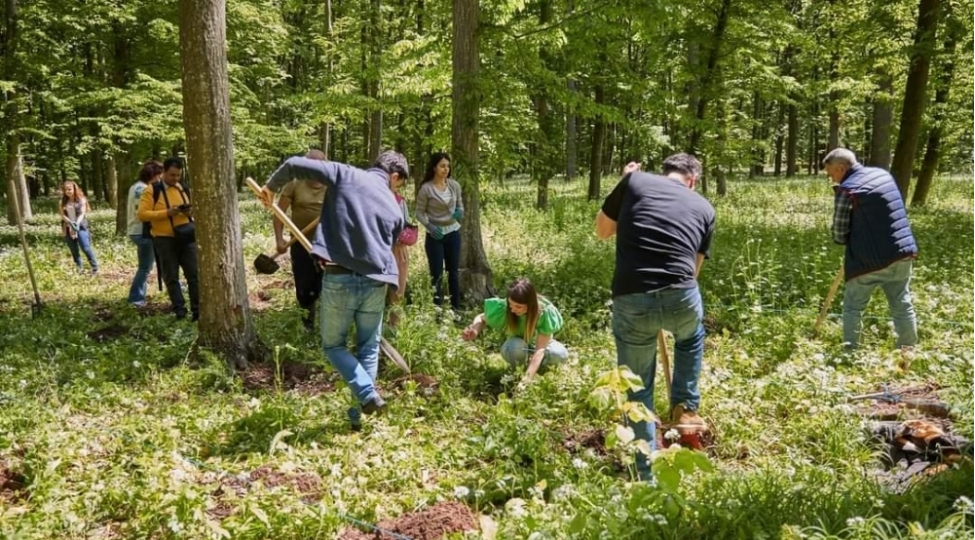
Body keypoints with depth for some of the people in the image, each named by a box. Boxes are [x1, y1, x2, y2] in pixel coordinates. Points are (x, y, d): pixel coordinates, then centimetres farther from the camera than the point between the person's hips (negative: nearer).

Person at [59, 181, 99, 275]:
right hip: (68, 229, 4)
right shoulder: (63, 202, 9)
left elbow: (82, 213, -6)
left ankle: (95, 268, -6)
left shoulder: (81, 200, 1)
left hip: (80, 227, -4)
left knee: (86, 248, -13)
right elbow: (63, 215, 1)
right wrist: (71, 223, -18)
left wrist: (77, 223, -24)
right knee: (74, 251, 8)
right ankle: (79, 269, 19)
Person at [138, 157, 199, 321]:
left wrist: (191, 211, -5)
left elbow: (193, 207, 21)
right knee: (171, 277, 4)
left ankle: (197, 309, 3)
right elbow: (142, 214, -10)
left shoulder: (183, 188, 11)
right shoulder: (152, 191, -4)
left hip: (186, 237, 4)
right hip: (164, 239, -3)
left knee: (194, 274, -1)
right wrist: (166, 213, -21)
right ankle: (179, 310, 12)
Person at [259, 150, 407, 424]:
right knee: (369, 349, 18)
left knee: (333, 345, 16)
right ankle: (359, 415, 20)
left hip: (338, 279, -2)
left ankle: (368, 395, -1)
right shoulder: (395, 208, 14)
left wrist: (271, 185, 18)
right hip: (375, 283, 3)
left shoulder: (345, 174, 4)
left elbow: (295, 164, -1)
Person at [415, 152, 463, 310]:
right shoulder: (426, 188, -12)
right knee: (437, 275, 3)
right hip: (435, 235, -4)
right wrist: (429, 226, -21)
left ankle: (455, 309, 22)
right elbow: (420, 213, -6)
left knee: (454, 272, 12)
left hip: (453, 233, 4)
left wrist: (460, 212, -11)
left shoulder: (454, 185, -1)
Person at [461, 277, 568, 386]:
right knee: (514, 347, -37)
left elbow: (540, 349, -36)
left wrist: (527, 378, -48)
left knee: (561, 354, -31)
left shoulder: (545, 311, -35)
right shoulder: (504, 308, -31)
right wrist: (474, 332, -33)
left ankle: (540, 366, 2)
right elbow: (481, 318, -9)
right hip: (518, 344, 0)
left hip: (541, 342, 1)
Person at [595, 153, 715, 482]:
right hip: (681, 297, 1)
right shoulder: (704, 208, 18)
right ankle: (685, 408, 39)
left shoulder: (635, 181, 13)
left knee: (638, 389, 18)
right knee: (691, 337, 40)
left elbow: (602, 231, 23)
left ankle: (648, 473, 25)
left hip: (631, 300, -1)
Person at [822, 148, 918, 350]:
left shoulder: (846, 190, -13)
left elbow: (839, 235, -9)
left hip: (871, 259, -7)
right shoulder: (883, 174, 10)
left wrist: (852, 239, 11)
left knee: (852, 308, 7)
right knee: (902, 305, 14)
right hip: (903, 252, 7)